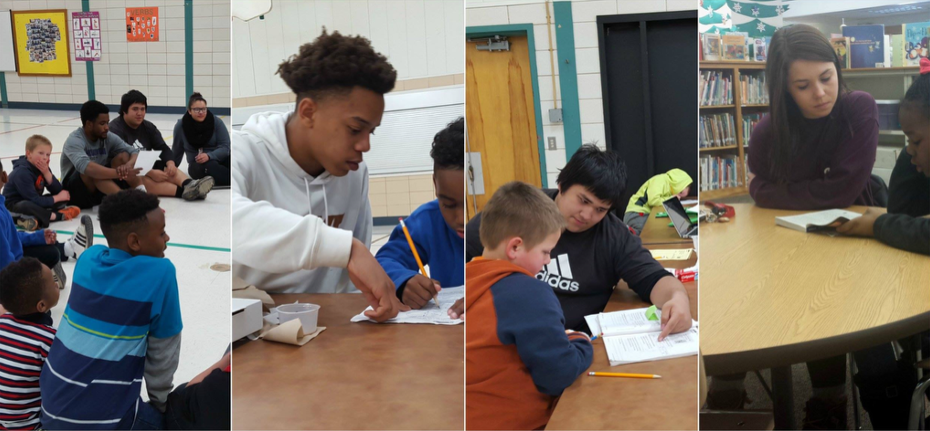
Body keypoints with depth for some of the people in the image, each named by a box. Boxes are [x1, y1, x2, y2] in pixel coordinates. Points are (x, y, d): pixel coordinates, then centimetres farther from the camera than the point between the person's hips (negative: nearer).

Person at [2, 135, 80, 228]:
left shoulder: (43, 167, -2)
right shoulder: (22, 173, -25)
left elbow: (58, 191, -8)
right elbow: (34, 200, -29)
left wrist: (47, 173, -21)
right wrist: (58, 198, -18)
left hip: (33, 203, 9)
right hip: (14, 206, -8)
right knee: (27, 205, -42)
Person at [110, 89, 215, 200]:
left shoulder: (148, 127, 9)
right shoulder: (115, 129, -15)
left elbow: (163, 148, 3)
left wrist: (170, 163, -21)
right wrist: (150, 173, -33)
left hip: (146, 168, 7)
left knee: (168, 169, -21)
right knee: (139, 178, -37)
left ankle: (189, 184, -53)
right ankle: (182, 191, -57)